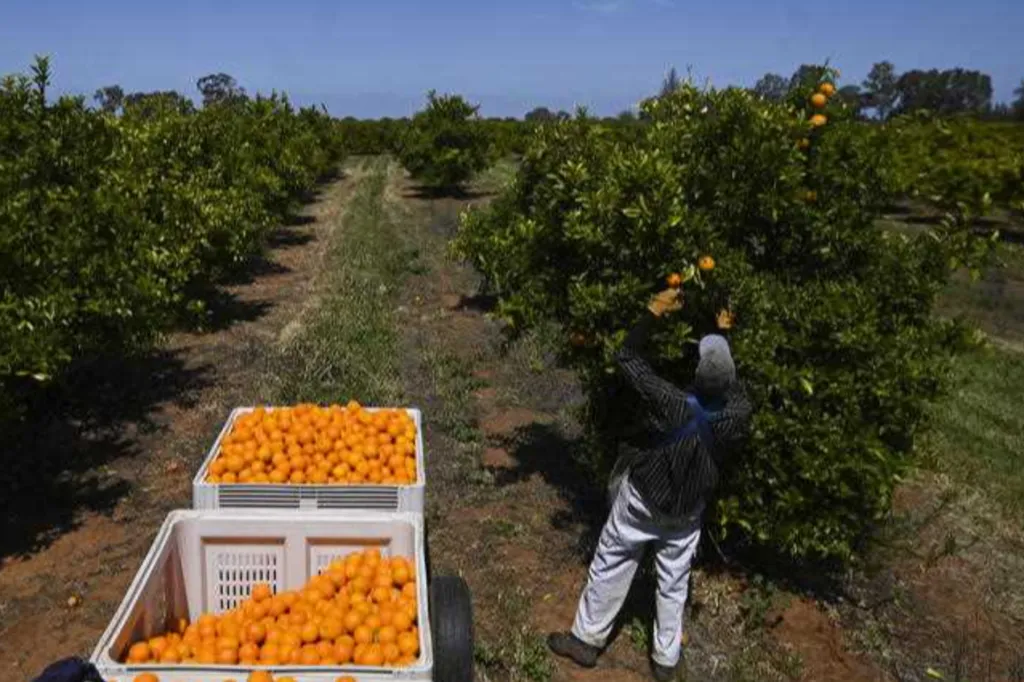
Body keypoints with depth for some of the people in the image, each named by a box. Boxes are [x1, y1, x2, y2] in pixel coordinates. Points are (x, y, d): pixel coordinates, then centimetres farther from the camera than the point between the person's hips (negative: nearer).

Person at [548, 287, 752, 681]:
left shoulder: (673, 404, -34)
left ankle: (586, 640, 32)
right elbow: (731, 385, 3)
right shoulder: (739, 414, -22)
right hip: (688, 509, 3)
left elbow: (627, 358, -25)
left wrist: (654, 312, -18)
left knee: (610, 566, 16)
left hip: (643, 499, -3)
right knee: (674, 581, 20)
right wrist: (725, 335, 7)